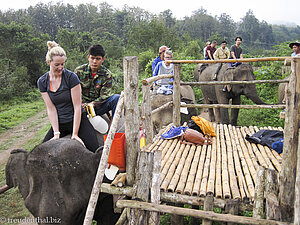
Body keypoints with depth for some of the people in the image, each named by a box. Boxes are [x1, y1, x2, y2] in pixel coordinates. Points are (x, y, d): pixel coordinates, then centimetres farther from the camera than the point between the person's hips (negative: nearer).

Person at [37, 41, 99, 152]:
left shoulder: (71, 77, -14)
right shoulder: (42, 82, -1)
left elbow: (77, 107, -14)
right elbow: (51, 108, -4)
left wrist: (74, 134, -16)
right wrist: (56, 133, -12)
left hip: (78, 120, -3)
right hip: (58, 124, 4)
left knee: (96, 152, -19)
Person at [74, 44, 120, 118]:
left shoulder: (107, 75, -4)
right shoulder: (79, 71, -3)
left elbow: (104, 96, -9)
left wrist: (92, 104, -25)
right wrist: (82, 104, -20)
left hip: (98, 106, 1)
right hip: (83, 105, -1)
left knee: (117, 98, -24)